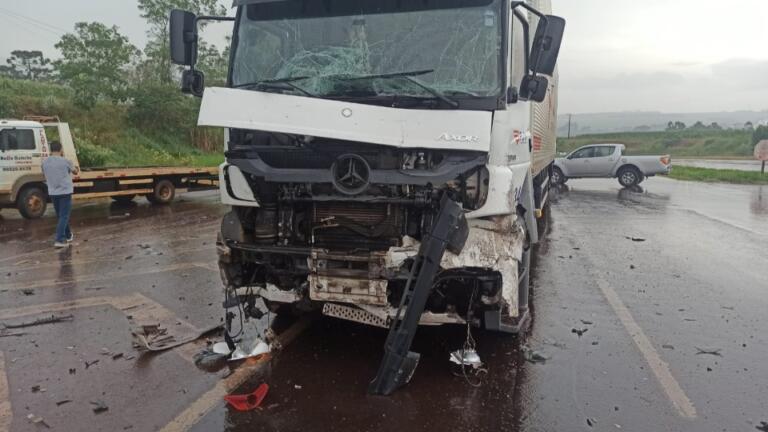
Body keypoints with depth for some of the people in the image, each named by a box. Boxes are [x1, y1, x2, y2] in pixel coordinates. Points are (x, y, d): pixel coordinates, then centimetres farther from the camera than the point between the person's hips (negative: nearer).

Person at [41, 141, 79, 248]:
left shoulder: (45, 162, 0)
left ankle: (68, 235, 31)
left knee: (61, 216, 18)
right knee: (64, 216, -2)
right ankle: (60, 240, -10)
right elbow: (76, 172, 3)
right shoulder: (66, 161, -12)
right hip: (65, 192, -5)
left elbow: (45, 176, 15)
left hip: (52, 193, 5)